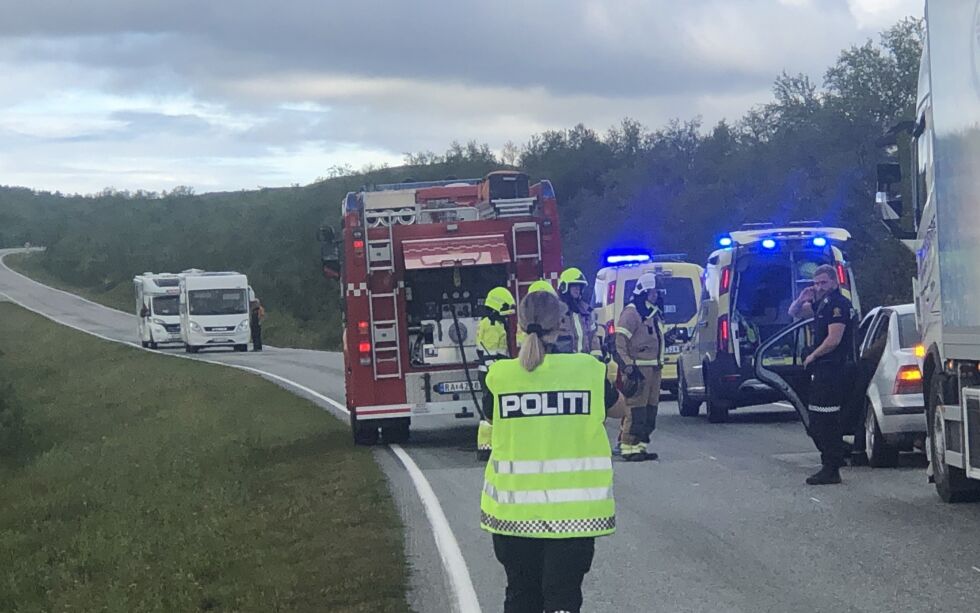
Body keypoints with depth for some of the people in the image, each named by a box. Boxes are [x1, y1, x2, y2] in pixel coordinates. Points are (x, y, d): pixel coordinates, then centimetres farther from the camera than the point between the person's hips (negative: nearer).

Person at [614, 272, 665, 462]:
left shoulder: (654, 313, 19)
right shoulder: (631, 312, -11)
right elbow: (619, 342, -16)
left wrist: (660, 365, 22)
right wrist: (628, 366, -21)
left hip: (654, 368, 10)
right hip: (639, 369, -9)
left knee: (650, 410, 11)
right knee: (636, 410, -10)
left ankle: (641, 445, 16)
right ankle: (628, 446, -7)